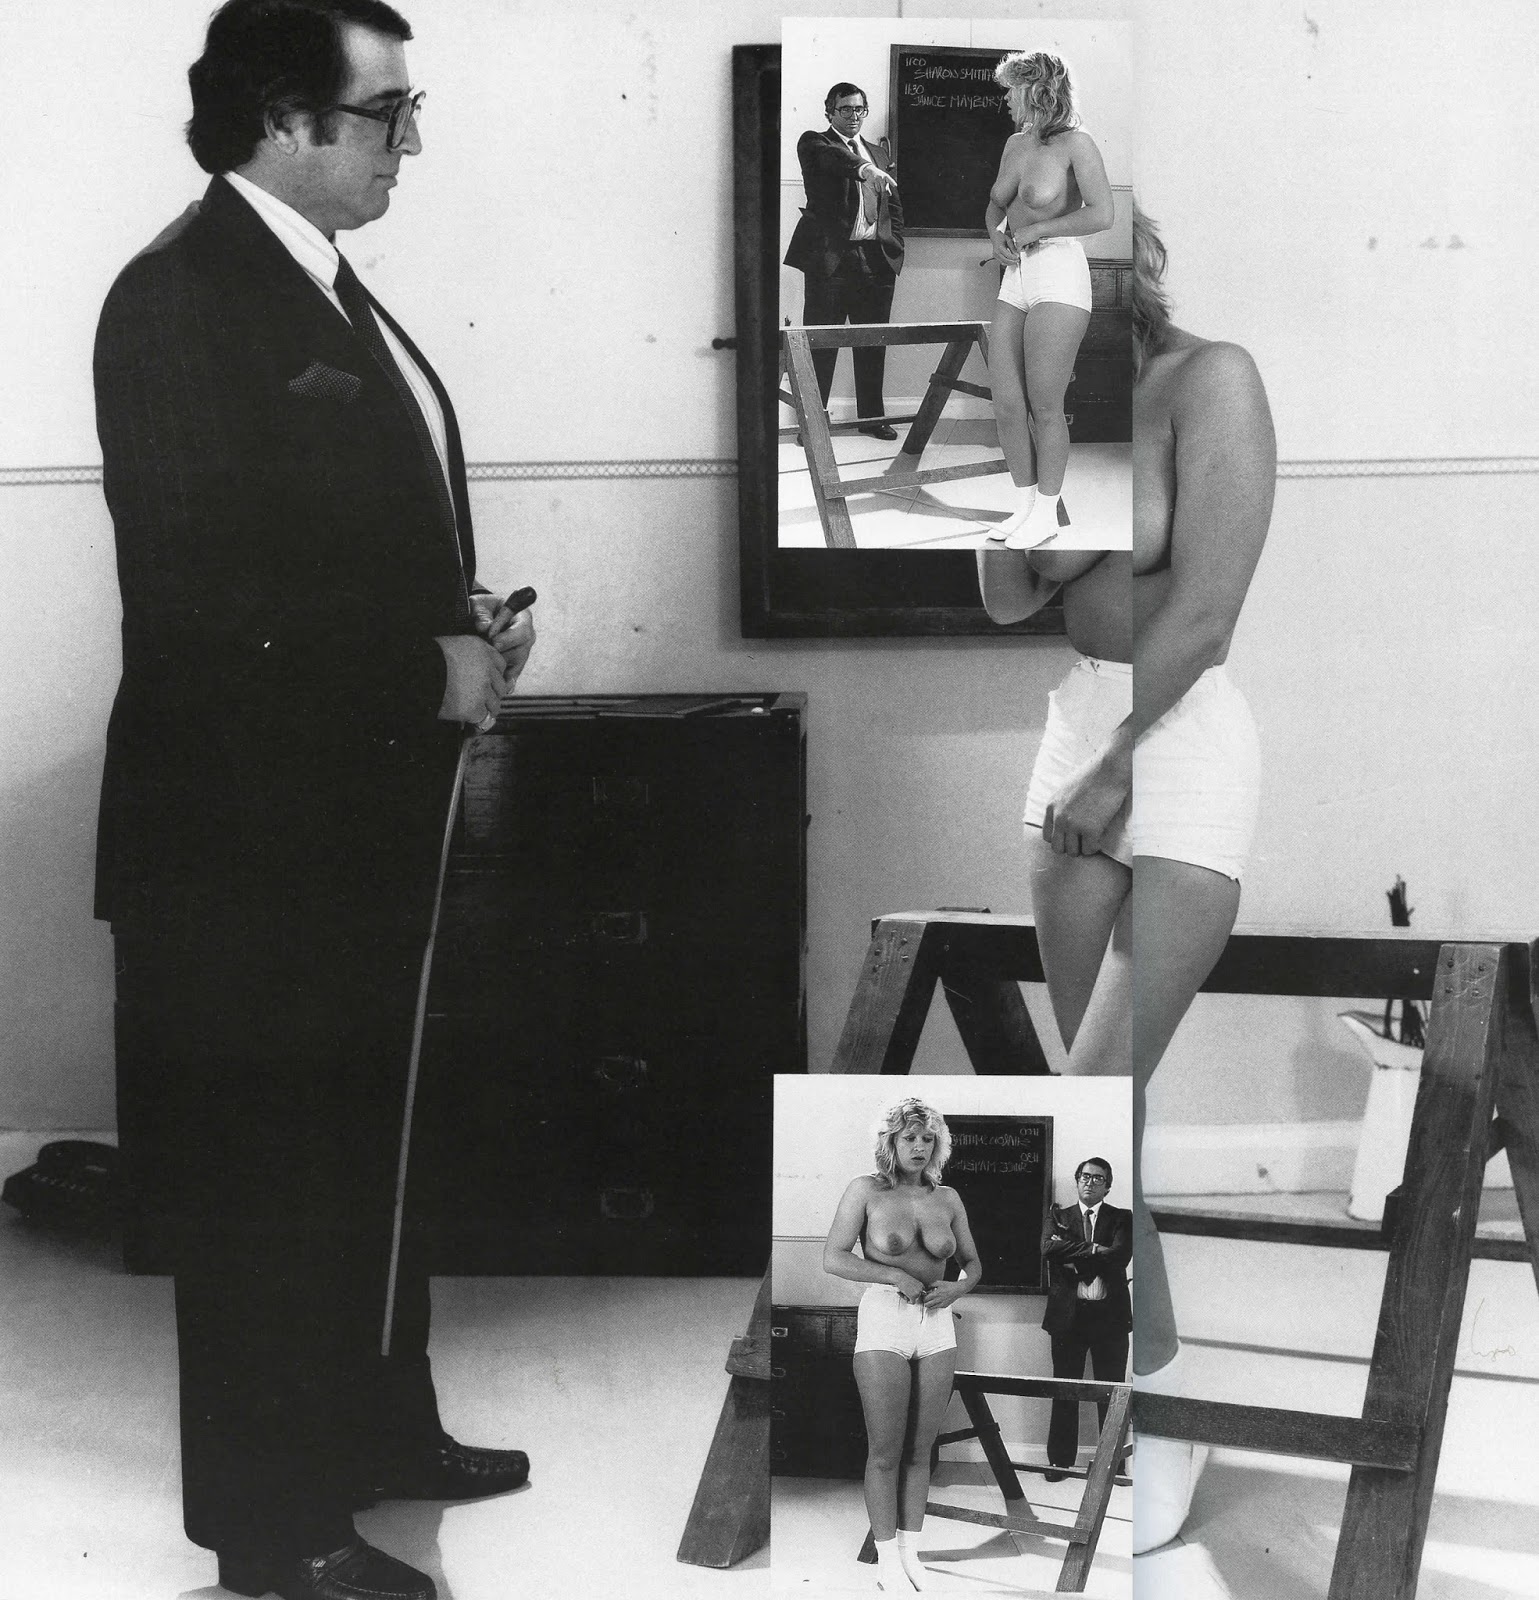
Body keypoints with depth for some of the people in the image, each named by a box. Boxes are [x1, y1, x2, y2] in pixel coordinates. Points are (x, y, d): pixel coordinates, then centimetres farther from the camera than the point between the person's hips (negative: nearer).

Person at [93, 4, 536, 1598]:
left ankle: (378, 1423, 36)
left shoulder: (325, 287, 12)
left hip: (360, 811, 9)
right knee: (270, 1174, 3)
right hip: (253, 827, -9)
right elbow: (199, 588, -24)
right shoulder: (182, 294, -17)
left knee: (364, 1148, 20)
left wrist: (463, 624, 2)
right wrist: (426, 674, -18)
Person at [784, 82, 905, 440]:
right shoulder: (814, 143, 4)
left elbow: (894, 207, 21)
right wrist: (863, 168, -38)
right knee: (820, 343, -5)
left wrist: (895, 249, 9)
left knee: (873, 344, 8)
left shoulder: (879, 154, 22)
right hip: (830, 258, -5)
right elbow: (832, 157, -20)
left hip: (876, 259, 5)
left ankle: (872, 416, 17)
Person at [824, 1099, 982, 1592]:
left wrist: (957, 1288, -9)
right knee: (885, 1453, 1)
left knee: (918, 1451, 10)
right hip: (882, 1326, -4)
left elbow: (973, 1264, 13)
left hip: (936, 1329, 4)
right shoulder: (866, 1190, -6)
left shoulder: (947, 1198, 5)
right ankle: (887, 1564, 12)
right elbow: (832, 1258, -10)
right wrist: (894, 1276, -19)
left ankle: (911, 1555, 21)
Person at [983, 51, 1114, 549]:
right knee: (1006, 404, 5)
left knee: (1044, 407, -3)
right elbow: (995, 204, 26)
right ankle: (1025, 505, 19)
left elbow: (1102, 215, -18)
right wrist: (996, 234, 3)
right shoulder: (1016, 144, 14)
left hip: (1059, 273, -7)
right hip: (1016, 279, 7)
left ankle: (1047, 514, 10)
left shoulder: (1075, 143, -8)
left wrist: (1034, 231, -13)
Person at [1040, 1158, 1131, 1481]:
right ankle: (1060, 1460, 12)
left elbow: (1120, 1256, -11)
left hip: (1110, 1313, -1)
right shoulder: (1059, 1216, 11)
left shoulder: (1121, 1218, 7)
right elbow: (1048, 1249, -8)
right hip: (1069, 1313, 1)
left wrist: (1073, 1255, -10)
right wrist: (1092, 1250, -13)